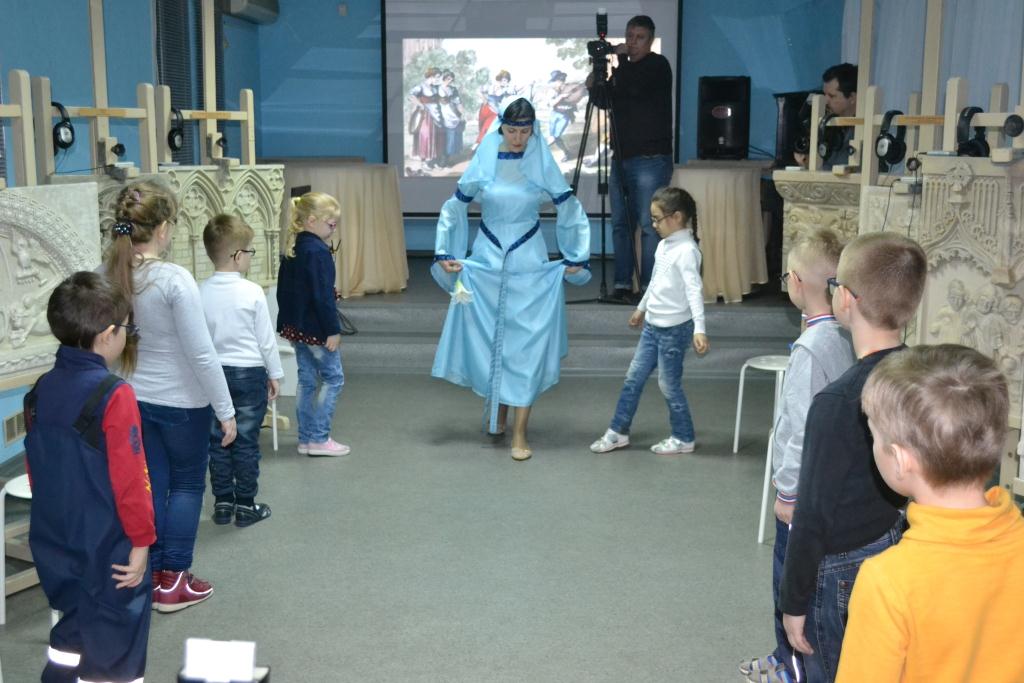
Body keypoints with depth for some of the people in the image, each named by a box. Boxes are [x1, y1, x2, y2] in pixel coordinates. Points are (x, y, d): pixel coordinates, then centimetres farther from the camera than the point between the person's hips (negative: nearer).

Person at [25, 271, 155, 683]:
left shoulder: (39, 392, 1)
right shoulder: (113, 395, -21)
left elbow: (36, 470, 10)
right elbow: (129, 478, -20)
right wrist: (141, 540, -10)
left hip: (55, 545, 7)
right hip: (108, 549, -7)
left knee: (71, 637, 23)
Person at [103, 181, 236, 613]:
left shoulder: (108, 276, -4)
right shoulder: (175, 280, -22)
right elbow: (201, 354, -19)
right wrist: (226, 410, -11)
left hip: (132, 397, 5)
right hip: (181, 401, -5)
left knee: (149, 485, 16)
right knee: (187, 484, 12)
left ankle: (151, 574, 25)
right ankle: (173, 581, 18)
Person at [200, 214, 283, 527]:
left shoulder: (201, 292, -4)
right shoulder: (252, 292, -13)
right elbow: (266, 339, -7)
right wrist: (275, 374, 5)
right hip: (249, 373, -3)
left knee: (218, 441, 12)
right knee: (246, 442, 5)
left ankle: (223, 502, 20)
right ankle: (246, 505, 12)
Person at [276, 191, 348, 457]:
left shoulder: (291, 249, 9)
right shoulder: (318, 251, -18)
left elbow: (283, 288, 15)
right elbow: (323, 295, -20)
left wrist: (287, 320, 21)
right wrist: (333, 330, -16)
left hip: (295, 325, 9)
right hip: (316, 328, -9)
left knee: (307, 380, 14)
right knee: (333, 378, 2)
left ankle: (306, 438, 18)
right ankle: (319, 438, 2)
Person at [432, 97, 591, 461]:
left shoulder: (543, 166, -4)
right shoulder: (483, 162, -2)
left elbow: (571, 212, 5)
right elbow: (454, 209, 7)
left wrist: (576, 258, 5)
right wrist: (444, 254, 3)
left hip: (530, 265, -1)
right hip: (486, 261, 1)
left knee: (527, 342, -5)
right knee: (486, 337, 7)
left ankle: (519, 433, 0)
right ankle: (496, 408, 32)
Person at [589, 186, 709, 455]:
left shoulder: (686, 251, -20)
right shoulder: (664, 245, 8)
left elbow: (694, 290, -28)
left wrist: (699, 329, -36)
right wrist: (641, 308, 32)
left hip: (674, 329, -9)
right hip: (652, 325, 9)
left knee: (669, 384, 1)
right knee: (633, 377, 11)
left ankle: (683, 438, 18)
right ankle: (618, 431, 21)